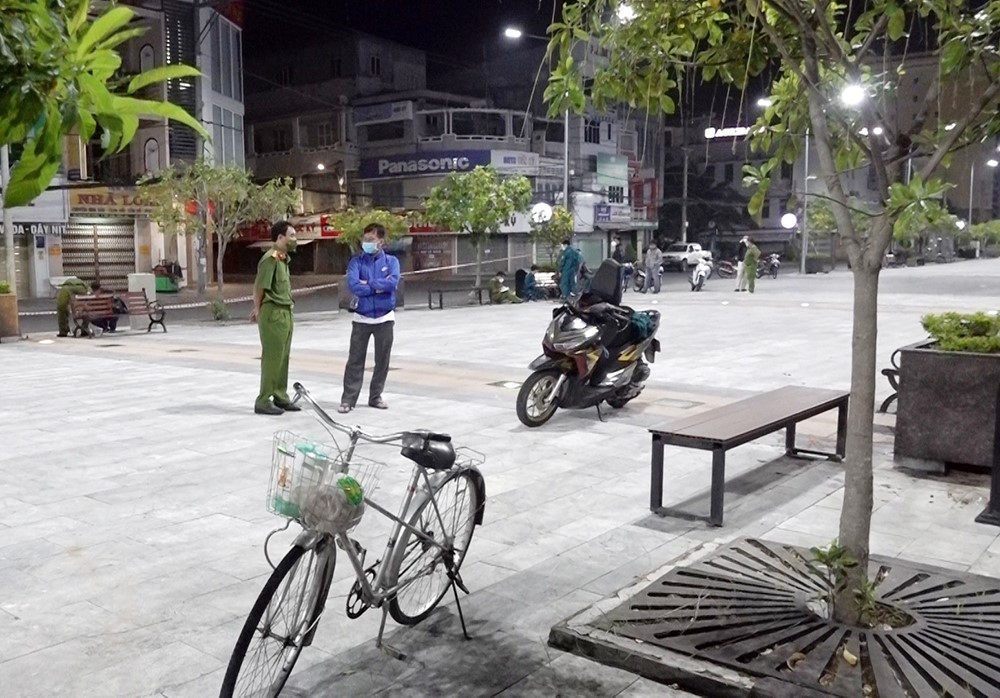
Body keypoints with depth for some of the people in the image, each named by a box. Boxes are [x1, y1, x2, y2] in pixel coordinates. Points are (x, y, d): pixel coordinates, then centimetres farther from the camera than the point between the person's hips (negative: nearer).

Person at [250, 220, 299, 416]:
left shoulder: (283, 258, 13)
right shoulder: (270, 259, -16)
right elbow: (259, 287, -15)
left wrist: (258, 309, 10)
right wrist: (258, 309, -3)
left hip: (285, 312, 9)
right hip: (273, 313, -9)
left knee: (283, 358, 13)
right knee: (272, 358, -4)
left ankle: (280, 397, 22)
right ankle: (263, 401, 3)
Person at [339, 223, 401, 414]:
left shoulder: (391, 261, 1)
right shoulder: (356, 261, 0)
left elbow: (393, 282, -18)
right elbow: (353, 285, -16)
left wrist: (367, 283, -13)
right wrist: (379, 287, -14)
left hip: (384, 318, 1)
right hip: (362, 318, -1)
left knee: (382, 360, 8)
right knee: (355, 360, 0)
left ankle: (375, 396, 21)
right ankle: (348, 399, 4)